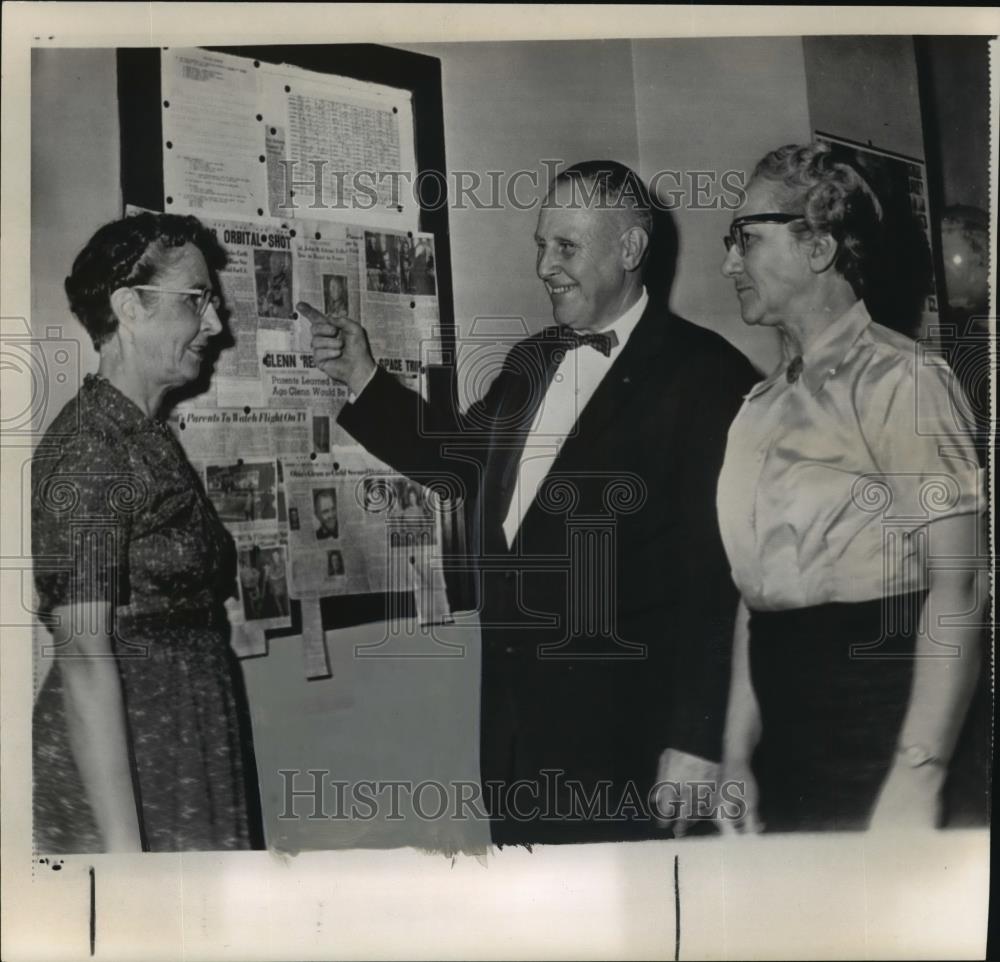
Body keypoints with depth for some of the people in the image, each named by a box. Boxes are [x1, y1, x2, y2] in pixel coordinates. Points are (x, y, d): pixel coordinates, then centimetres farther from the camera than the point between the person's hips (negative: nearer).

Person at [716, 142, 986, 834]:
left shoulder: (897, 377, -8)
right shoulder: (761, 407, 13)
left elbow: (957, 582, -15)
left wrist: (918, 775, -19)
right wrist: (738, 756, 10)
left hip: (875, 693, -6)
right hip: (781, 709, 6)